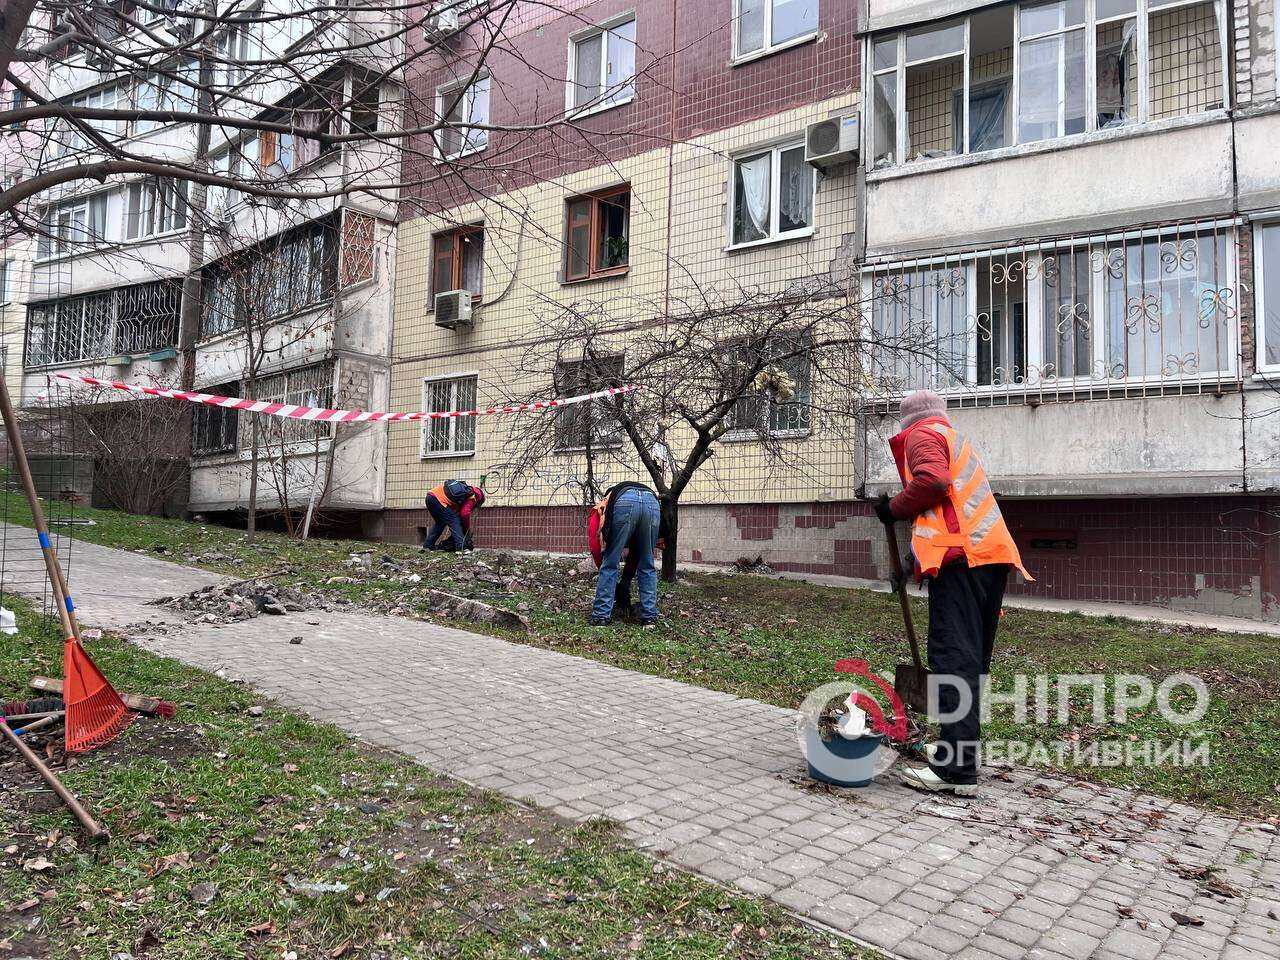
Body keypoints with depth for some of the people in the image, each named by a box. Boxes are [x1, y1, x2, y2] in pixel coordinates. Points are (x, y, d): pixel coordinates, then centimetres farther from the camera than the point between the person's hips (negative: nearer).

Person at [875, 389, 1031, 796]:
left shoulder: (922, 434, 4)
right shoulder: (956, 438, 31)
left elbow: (933, 479, -17)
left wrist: (893, 509, -2)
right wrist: (920, 555, 35)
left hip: (960, 555, -10)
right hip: (992, 553, 10)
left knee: (953, 657, -13)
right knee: (972, 657, 15)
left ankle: (957, 770, -15)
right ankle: (959, 747, 25)